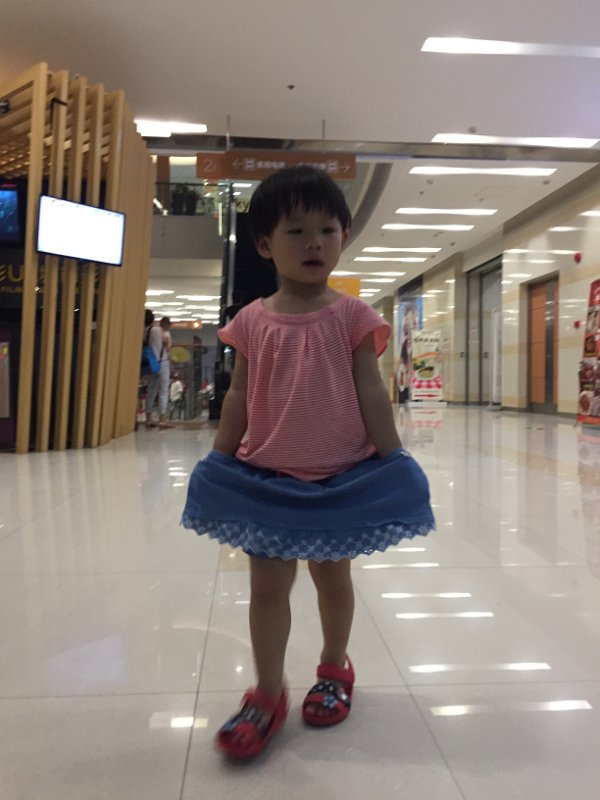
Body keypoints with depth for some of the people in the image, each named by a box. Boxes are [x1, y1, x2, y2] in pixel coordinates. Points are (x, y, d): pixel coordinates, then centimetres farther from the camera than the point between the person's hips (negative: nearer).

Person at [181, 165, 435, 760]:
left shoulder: (351, 316, -6)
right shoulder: (251, 321, 0)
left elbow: (371, 394, -5)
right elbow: (239, 397, 5)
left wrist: (392, 464, -6)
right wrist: (218, 464, 6)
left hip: (340, 478, -1)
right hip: (265, 478, 2)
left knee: (332, 576, 17)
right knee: (267, 584, 7)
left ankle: (334, 668, 41)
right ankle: (268, 694, 25)